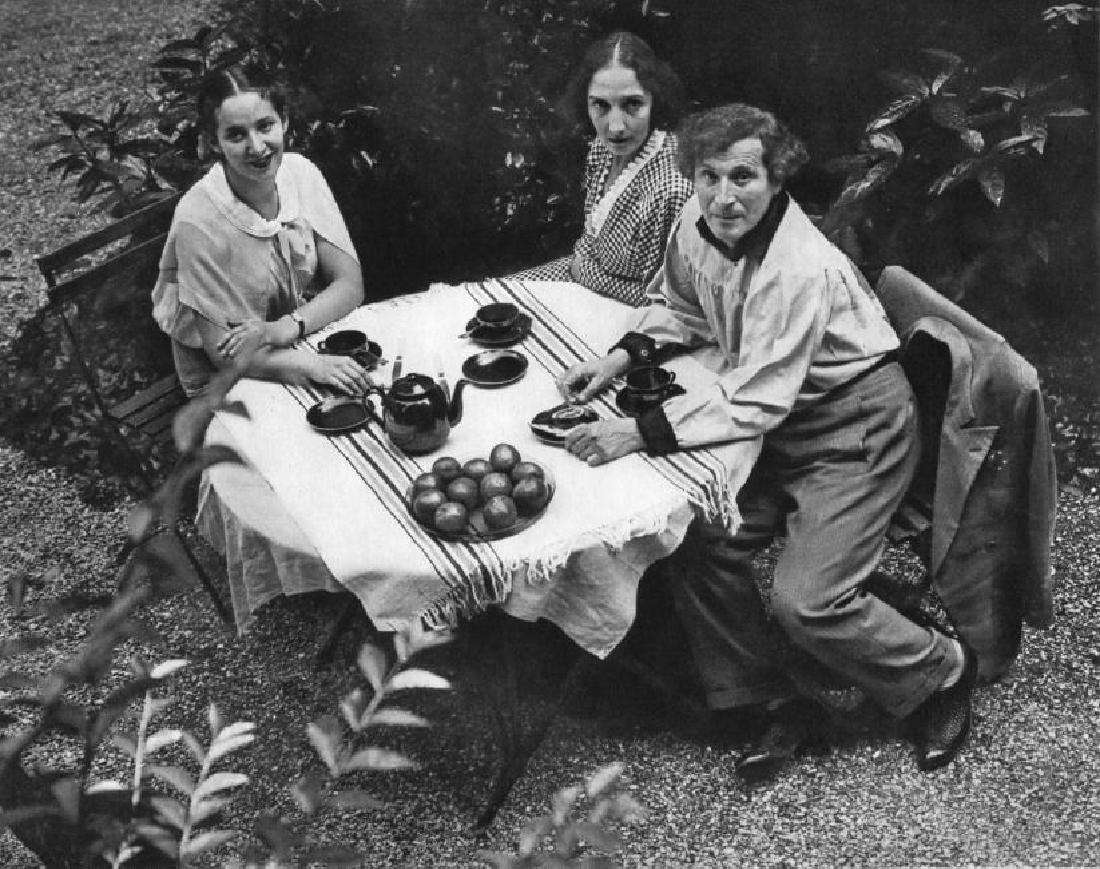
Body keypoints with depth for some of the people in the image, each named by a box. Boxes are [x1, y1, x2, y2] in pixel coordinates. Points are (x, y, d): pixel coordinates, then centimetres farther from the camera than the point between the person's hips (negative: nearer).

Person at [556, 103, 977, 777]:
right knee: (702, 544, -10)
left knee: (806, 600, -15)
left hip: (856, 423, -7)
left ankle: (942, 673, 14)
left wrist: (640, 433, -35)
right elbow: (681, 308, 12)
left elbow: (754, 403, -30)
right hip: (782, 414, 8)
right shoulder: (699, 221, -8)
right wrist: (624, 355, -6)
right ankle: (776, 709, 8)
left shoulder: (800, 269, -31)